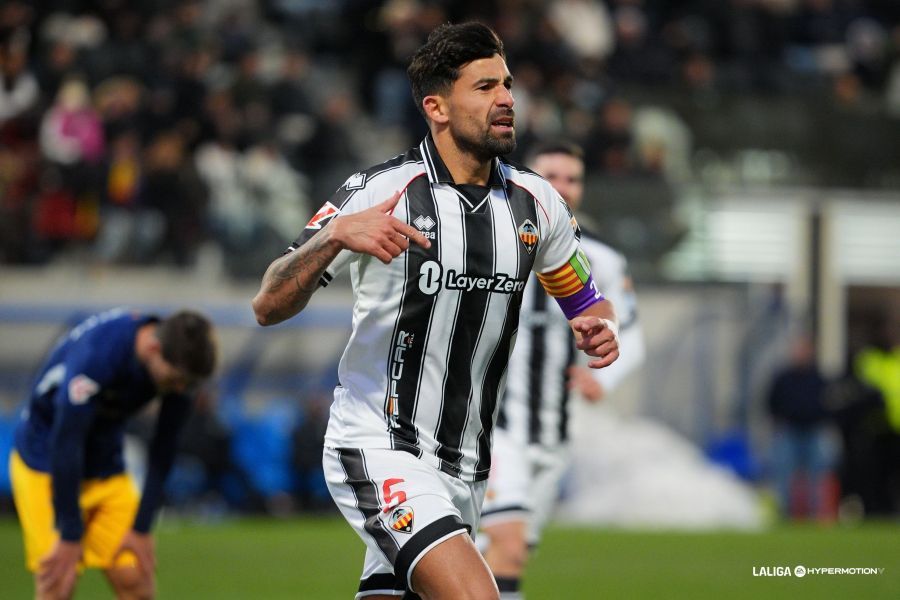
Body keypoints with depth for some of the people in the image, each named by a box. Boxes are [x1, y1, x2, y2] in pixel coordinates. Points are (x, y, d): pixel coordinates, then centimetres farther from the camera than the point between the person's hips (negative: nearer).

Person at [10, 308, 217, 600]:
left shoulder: (179, 367, -15)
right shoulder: (95, 354, -34)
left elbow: (163, 452, -4)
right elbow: (65, 444, -29)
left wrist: (142, 528, -5)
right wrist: (70, 536, -25)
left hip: (107, 469, 5)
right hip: (44, 465, -5)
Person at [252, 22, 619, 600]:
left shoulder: (536, 203, 6)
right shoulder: (380, 193, -11)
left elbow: (584, 300, 22)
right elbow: (269, 307, -13)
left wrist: (599, 328, -3)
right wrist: (334, 235, -31)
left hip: (464, 469, 6)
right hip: (378, 451, -6)